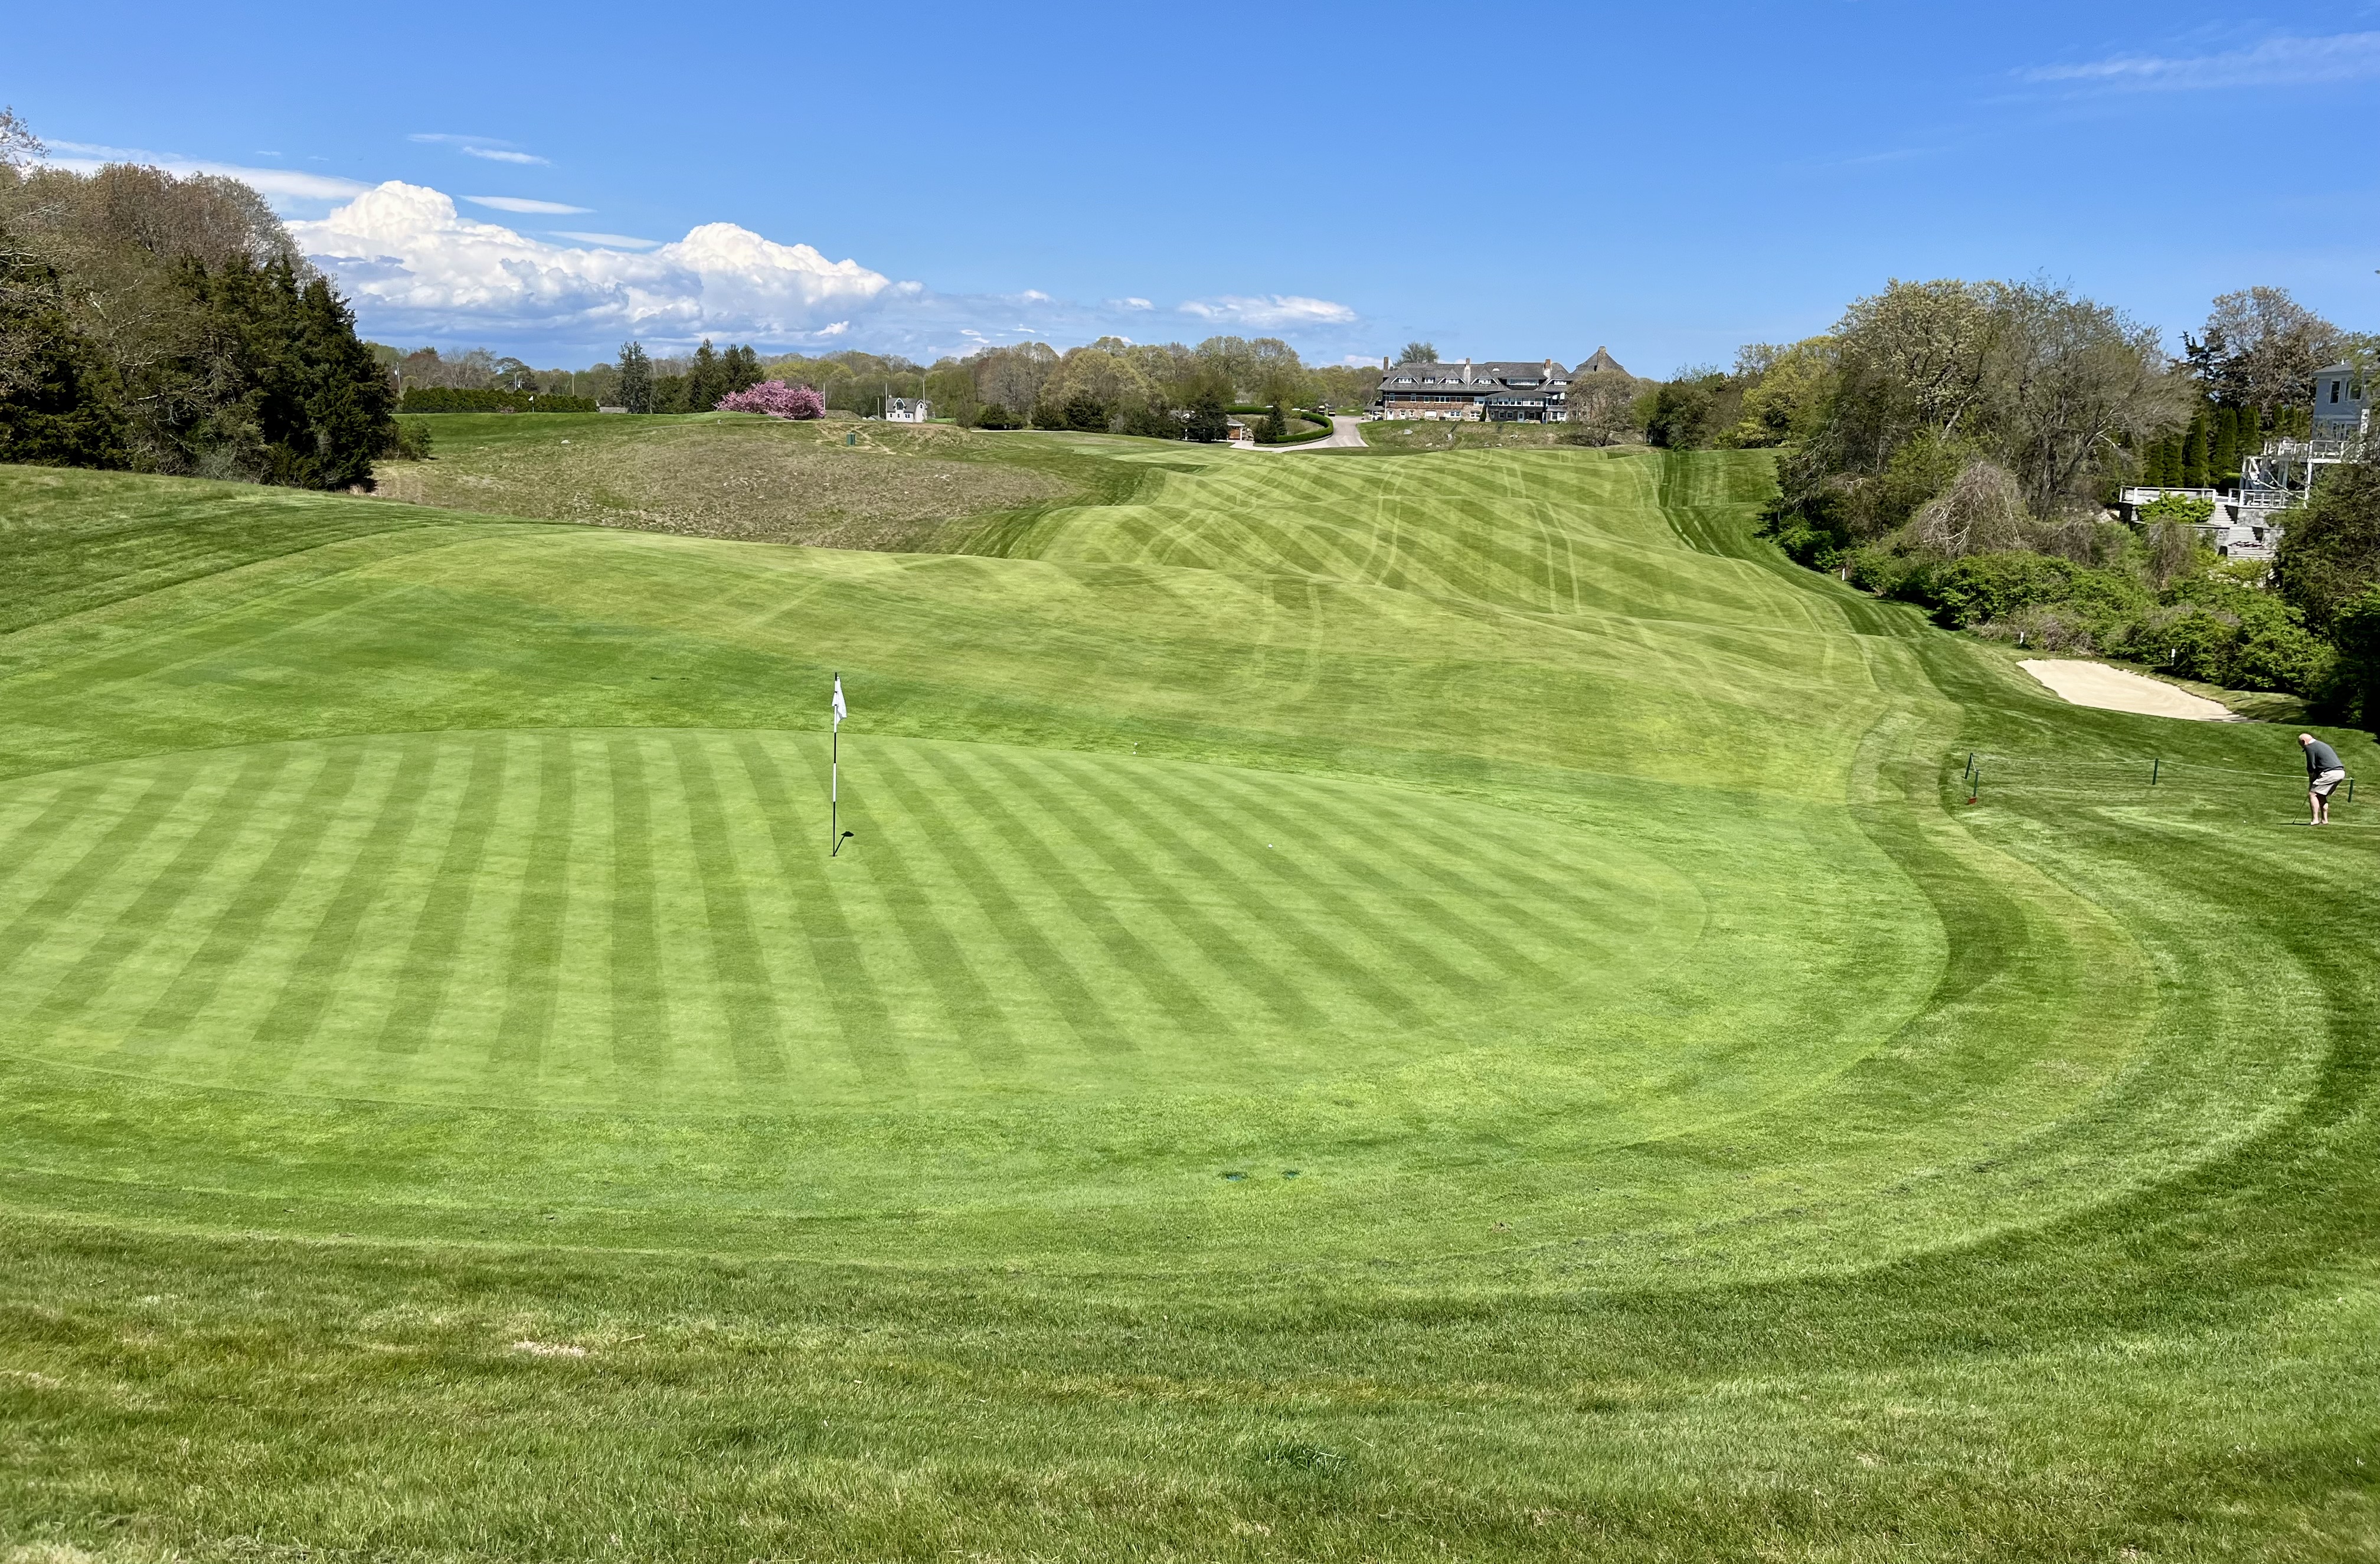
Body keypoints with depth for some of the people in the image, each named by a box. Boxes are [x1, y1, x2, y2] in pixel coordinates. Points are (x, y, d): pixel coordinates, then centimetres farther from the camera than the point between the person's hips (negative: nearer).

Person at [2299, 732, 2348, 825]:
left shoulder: (2310, 747, -2)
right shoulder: (2322, 745, 26)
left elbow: (2311, 768, -3)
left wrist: (2311, 782, 9)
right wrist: (2314, 782, 21)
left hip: (2331, 772, -9)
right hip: (2341, 772, 9)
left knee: (2312, 794, -6)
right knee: (2321, 795, 20)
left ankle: (2316, 820, -12)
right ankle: (2324, 820, 17)